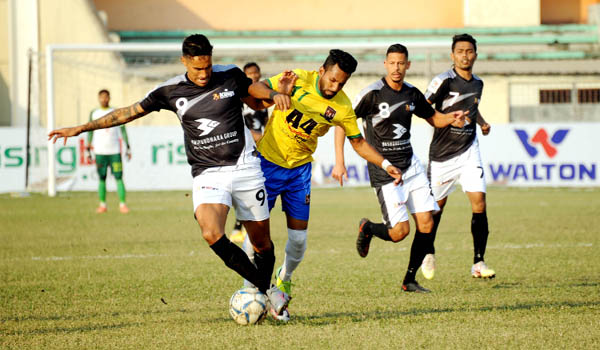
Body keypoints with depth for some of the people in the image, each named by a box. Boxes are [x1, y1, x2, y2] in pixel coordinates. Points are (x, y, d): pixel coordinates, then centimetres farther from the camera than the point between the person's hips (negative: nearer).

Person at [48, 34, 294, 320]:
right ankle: (268, 290, -14)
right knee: (212, 235, -26)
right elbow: (129, 112, 9)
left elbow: (257, 103, 19)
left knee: (262, 242, 4)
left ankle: (267, 302, 30)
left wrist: (277, 94, -3)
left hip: (245, 168, 1)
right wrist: (81, 129, 9)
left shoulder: (231, 76, 0)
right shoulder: (170, 91, -1)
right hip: (208, 174, -1)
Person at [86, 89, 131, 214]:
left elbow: (123, 131, 7)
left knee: (119, 177, -7)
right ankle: (102, 204, 9)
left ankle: (122, 204, -7)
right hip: (100, 151, 1)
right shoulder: (94, 113, 9)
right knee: (101, 179, 3)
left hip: (115, 151, -1)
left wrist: (128, 148, 1)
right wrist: (88, 150, 6)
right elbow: (90, 132, 11)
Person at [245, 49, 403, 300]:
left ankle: (285, 277, 31)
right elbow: (254, 88, -16)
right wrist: (275, 94, -38)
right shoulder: (299, 80, -15)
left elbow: (358, 142, 4)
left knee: (298, 237, 2)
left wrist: (385, 164, -8)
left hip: (300, 167, 3)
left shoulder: (342, 107, -7)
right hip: (269, 160, -3)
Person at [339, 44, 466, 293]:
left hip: (410, 164, 6)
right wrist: (339, 160, -20)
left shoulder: (412, 94, 5)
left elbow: (433, 118, 21)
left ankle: (410, 280, 10)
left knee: (426, 223, -4)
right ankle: (367, 228, 21)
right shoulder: (373, 94, -12)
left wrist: (451, 119, -2)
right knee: (400, 231, -12)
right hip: (384, 169, -6)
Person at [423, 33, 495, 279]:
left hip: (469, 151, 4)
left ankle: (478, 263, -7)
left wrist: (482, 123, 12)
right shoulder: (444, 81, -11)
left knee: (479, 202, -11)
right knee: (437, 206, 9)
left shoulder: (477, 83, 9)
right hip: (443, 153, -4)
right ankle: (428, 254, 34)